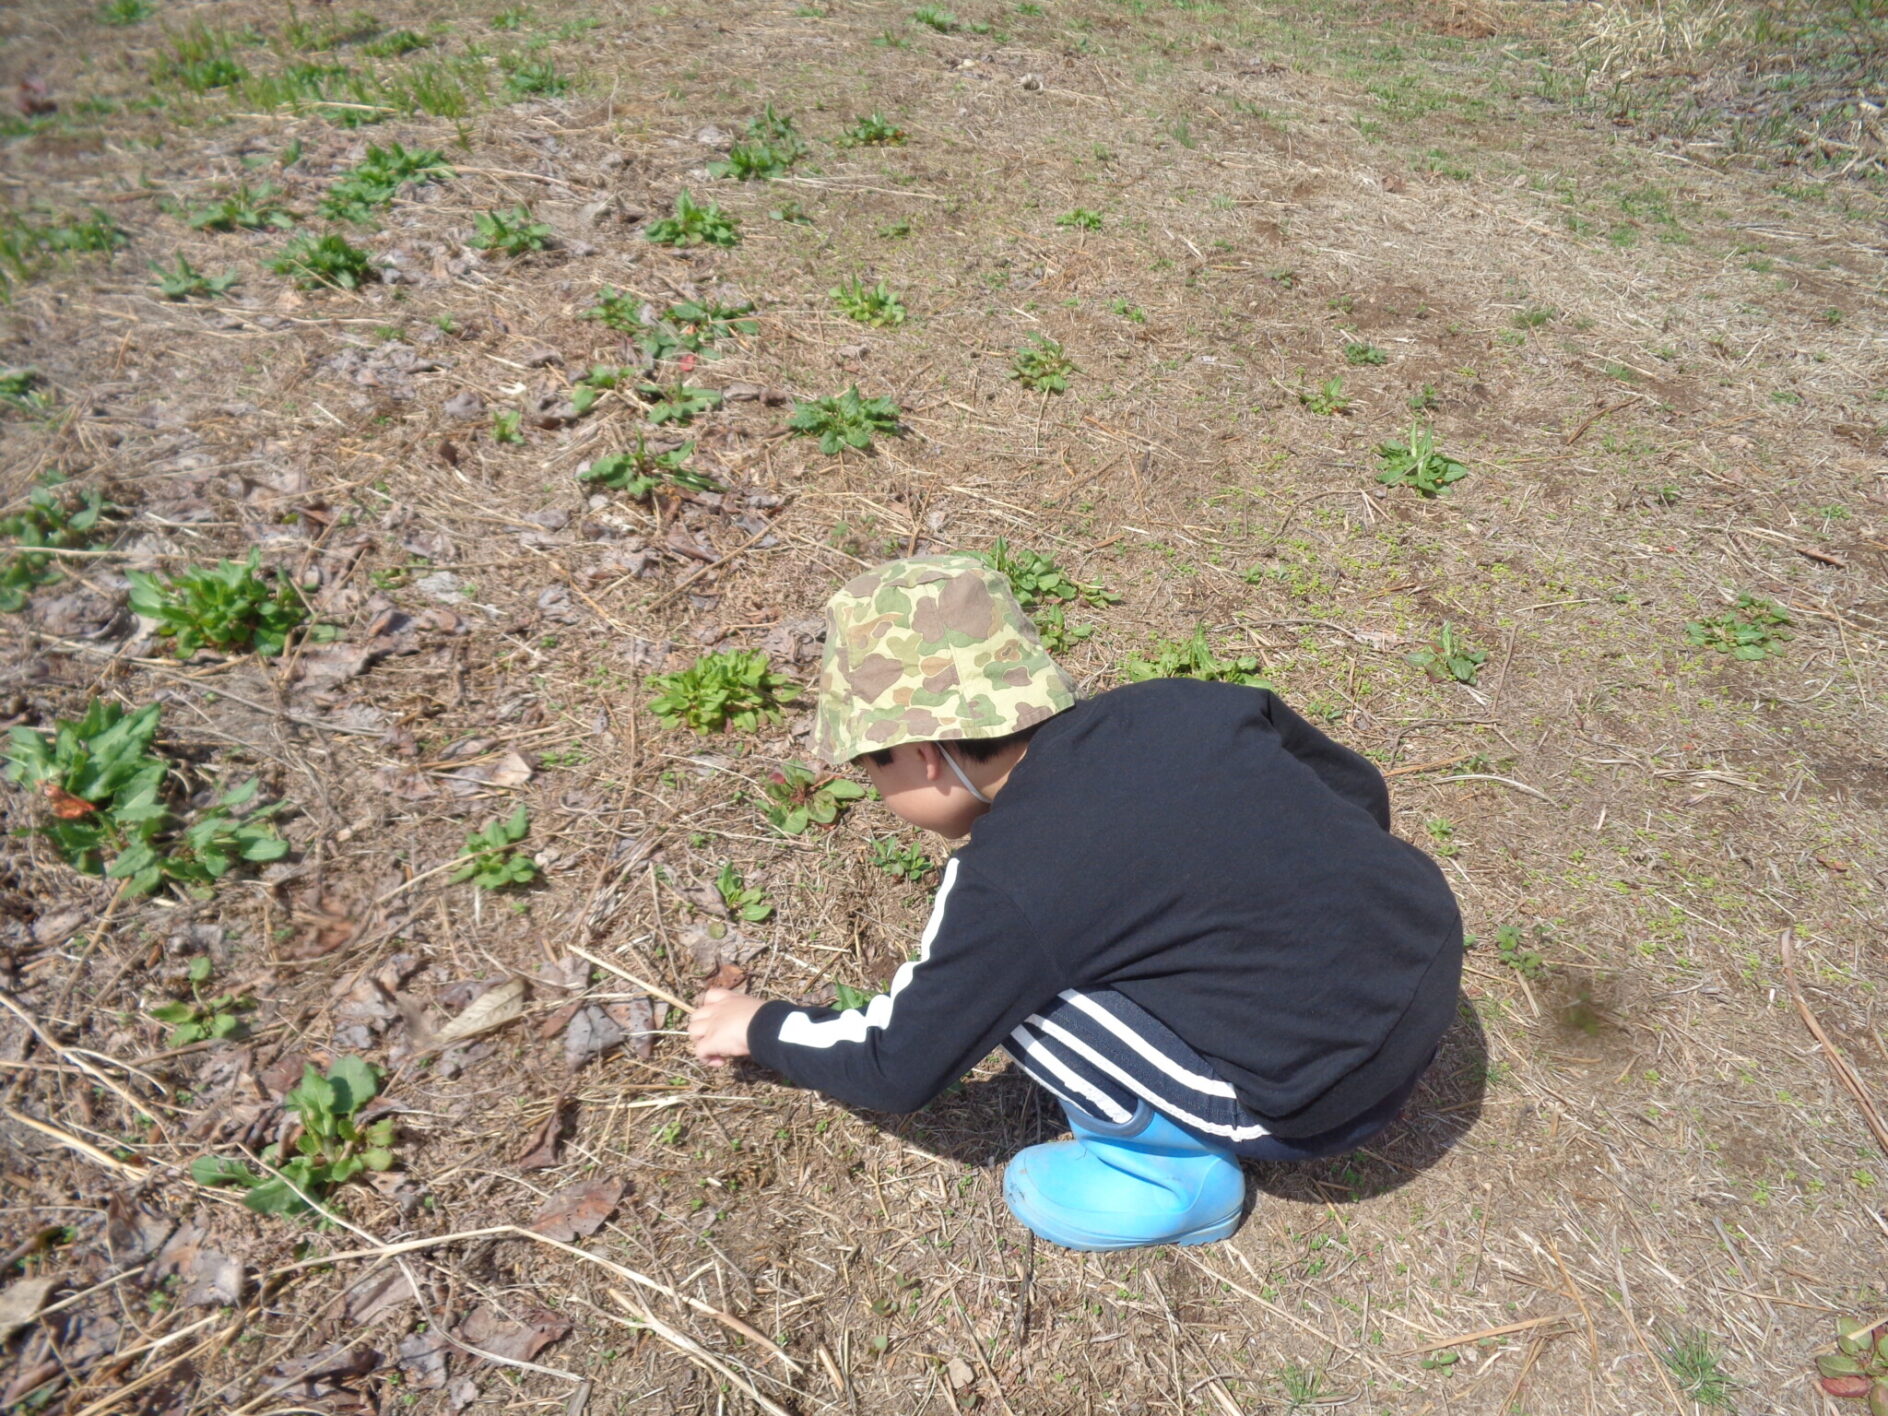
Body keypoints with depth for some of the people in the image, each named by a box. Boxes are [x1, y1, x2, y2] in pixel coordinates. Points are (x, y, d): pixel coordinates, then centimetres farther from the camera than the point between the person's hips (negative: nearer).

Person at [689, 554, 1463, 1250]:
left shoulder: (1008, 883, -18)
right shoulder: (1180, 704, -3)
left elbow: (895, 1068, -5)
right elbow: (1362, 793, 9)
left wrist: (761, 1027, 12)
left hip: (1329, 1097, -7)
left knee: (1014, 992, -8)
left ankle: (1178, 1170, 8)